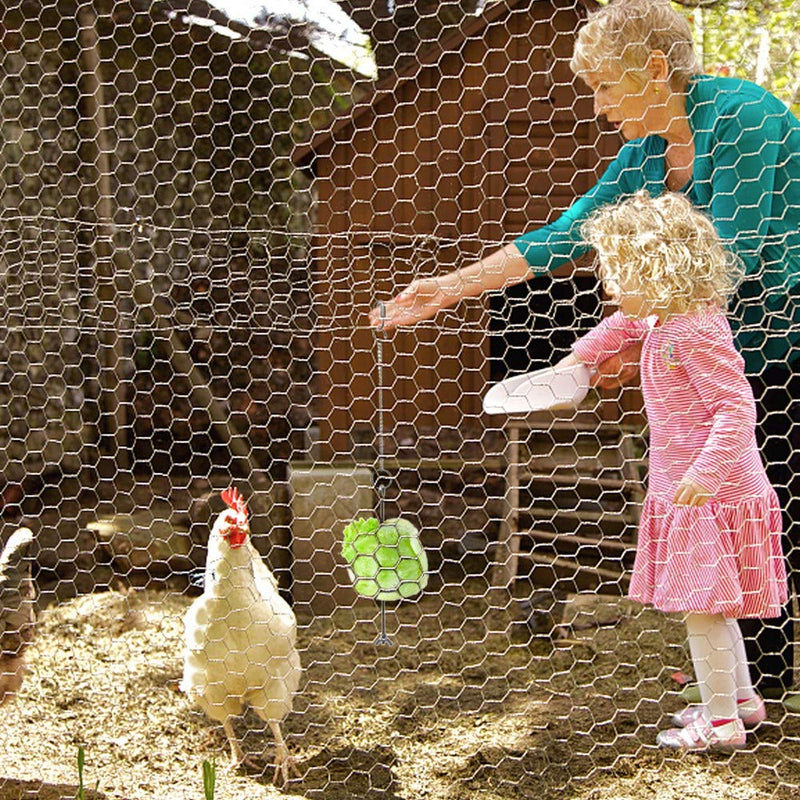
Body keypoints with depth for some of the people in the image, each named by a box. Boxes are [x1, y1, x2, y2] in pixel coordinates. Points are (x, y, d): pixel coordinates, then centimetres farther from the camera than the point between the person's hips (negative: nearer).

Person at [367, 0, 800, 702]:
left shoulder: (739, 115, -17)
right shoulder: (646, 152, 8)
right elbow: (567, 233, 7)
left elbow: (734, 255, -20)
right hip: (737, 345, 8)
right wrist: (451, 288, 5)